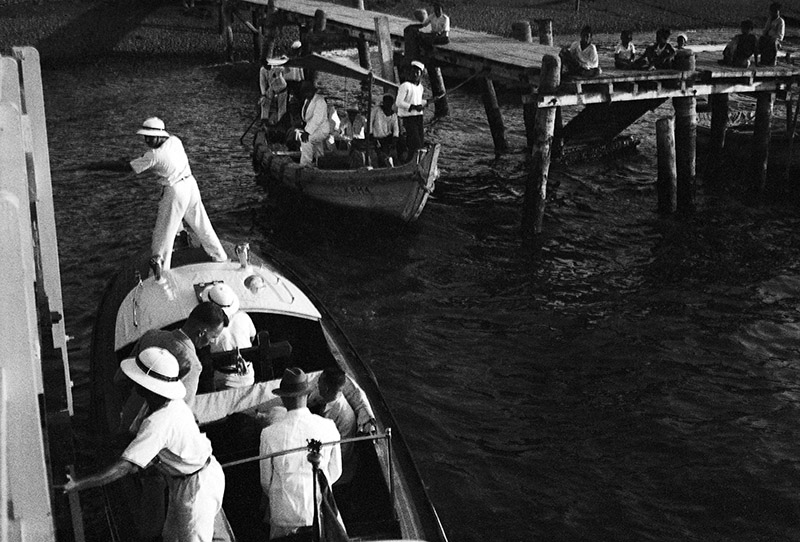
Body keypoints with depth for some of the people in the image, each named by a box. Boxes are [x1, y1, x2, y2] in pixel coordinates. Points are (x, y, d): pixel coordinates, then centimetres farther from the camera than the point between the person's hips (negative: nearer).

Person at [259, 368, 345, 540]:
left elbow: (266, 481, 0)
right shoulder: (328, 427, -10)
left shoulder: (269, 434, -14)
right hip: (320, 510, 1)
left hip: (285, 513, -1)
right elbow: (335, 473, 4)